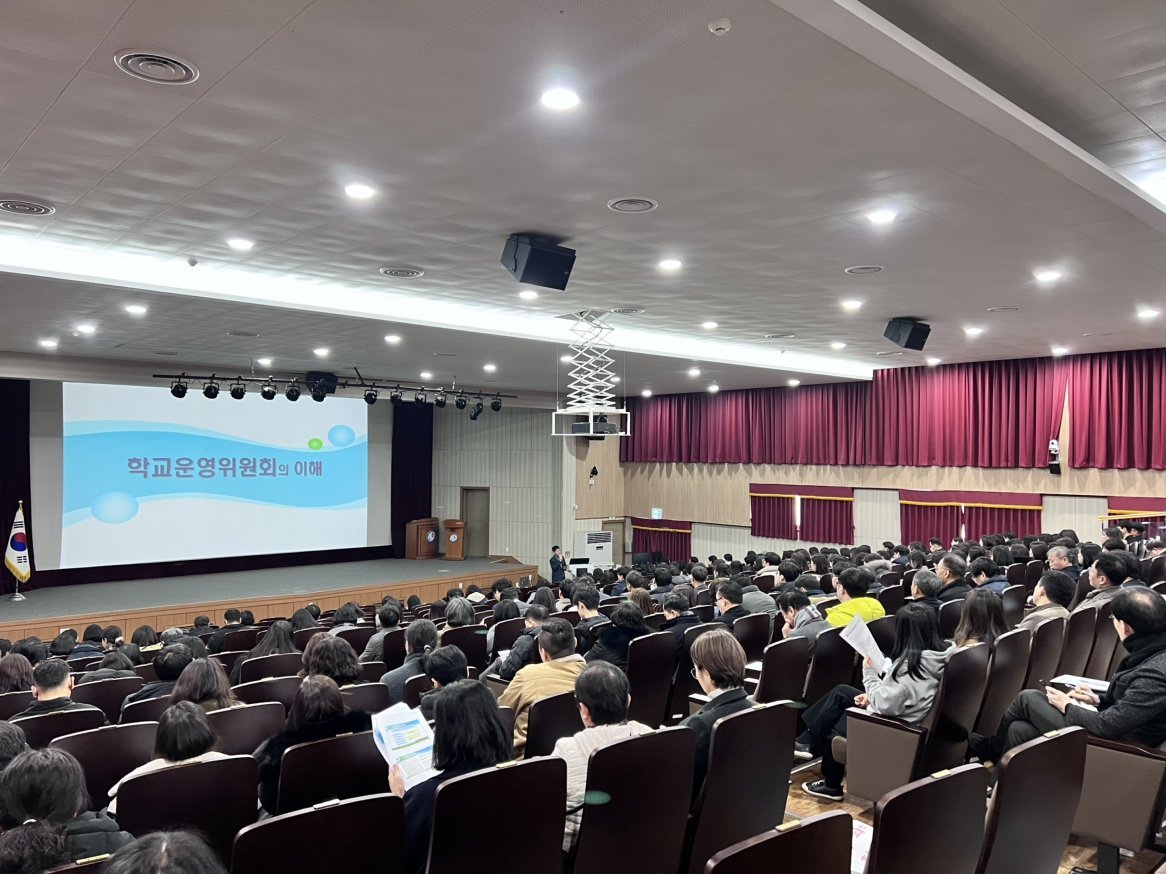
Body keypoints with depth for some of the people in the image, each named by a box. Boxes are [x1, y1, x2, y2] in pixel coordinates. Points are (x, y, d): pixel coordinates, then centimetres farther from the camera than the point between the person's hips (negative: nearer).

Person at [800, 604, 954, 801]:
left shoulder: (910, 663, -32)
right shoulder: (940, 654, -6)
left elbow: (884, 705, -29)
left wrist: (869, 673, -16)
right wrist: (872, 695, 2)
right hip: (899, 713, 8)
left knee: (835, 726, 16)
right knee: (840, 692, 16)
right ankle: (808, 740, 22)